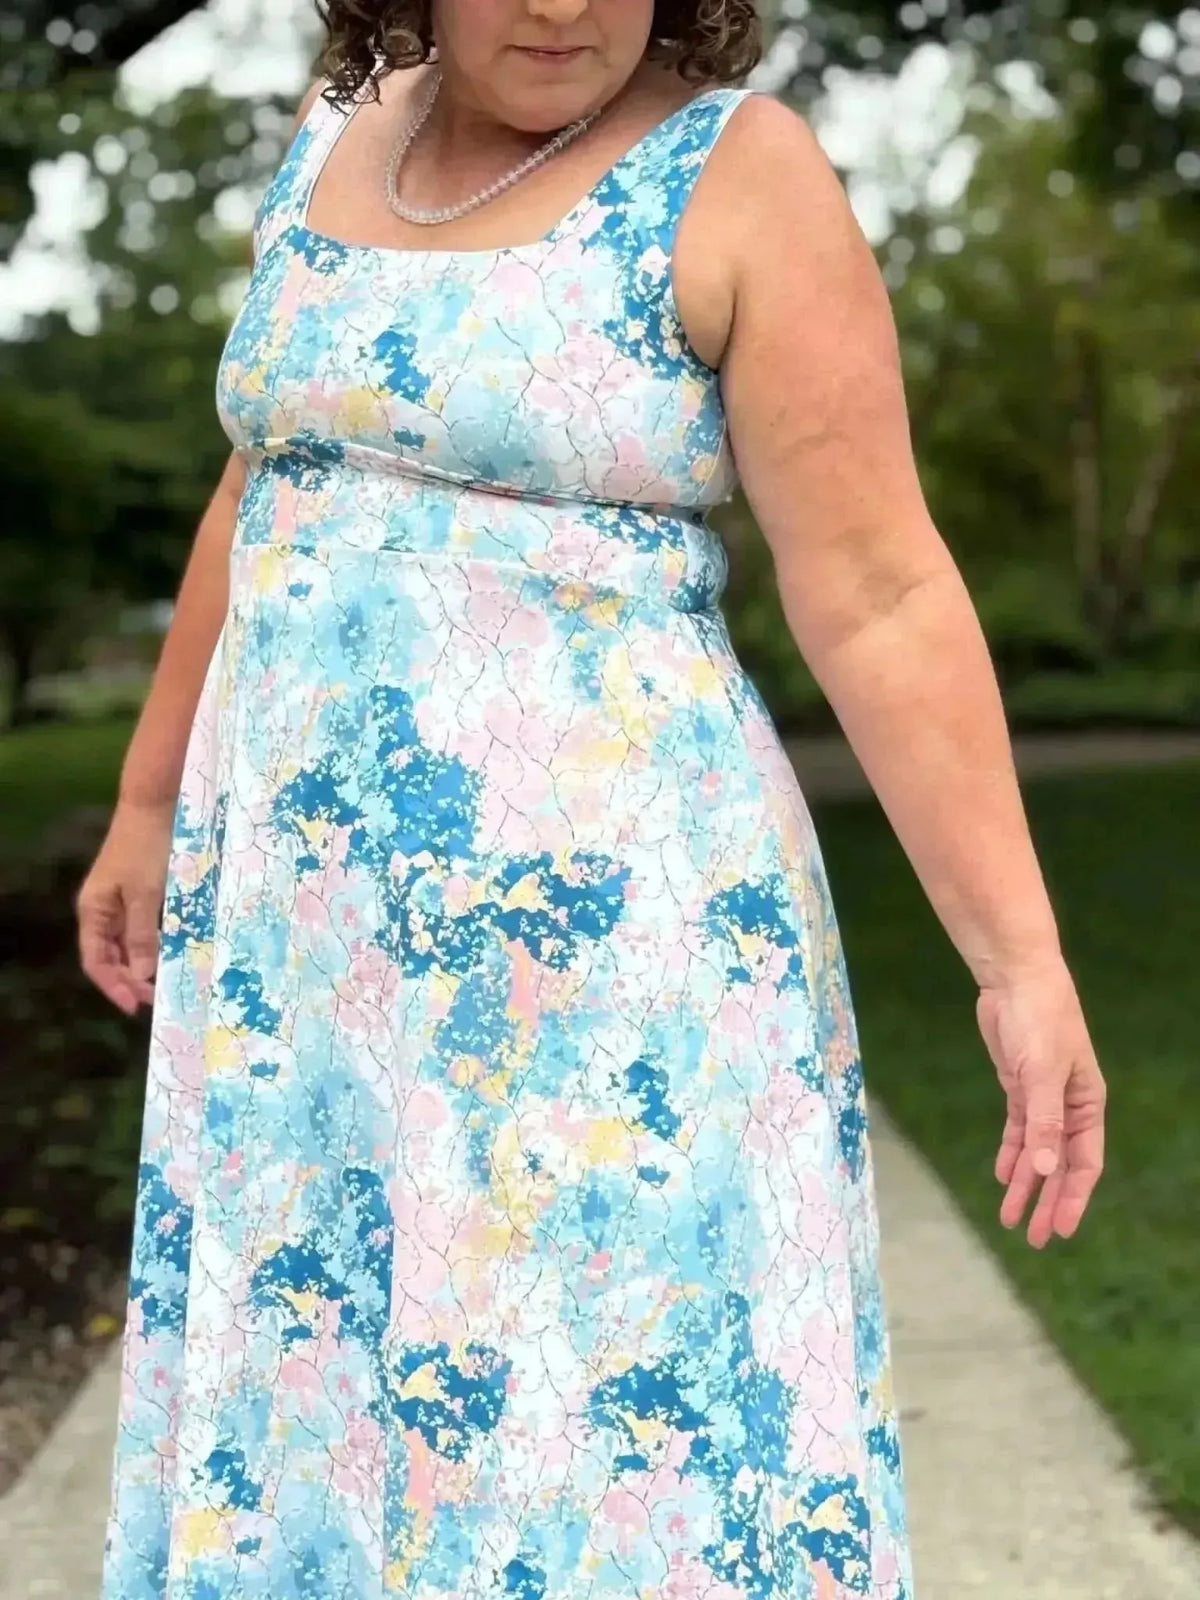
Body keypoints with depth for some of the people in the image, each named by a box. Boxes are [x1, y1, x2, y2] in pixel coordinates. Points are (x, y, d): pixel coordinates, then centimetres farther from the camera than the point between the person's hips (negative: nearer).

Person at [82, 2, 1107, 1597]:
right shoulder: (339, 142, 8)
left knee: (612, 1439, -2)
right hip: (304, 917, 6)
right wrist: (155, 805, 22)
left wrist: (1020, 958, -18)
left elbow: (880, 597, -14)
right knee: (303, 1398, 12)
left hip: (594, 926, -6)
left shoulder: (736, 176, -10)